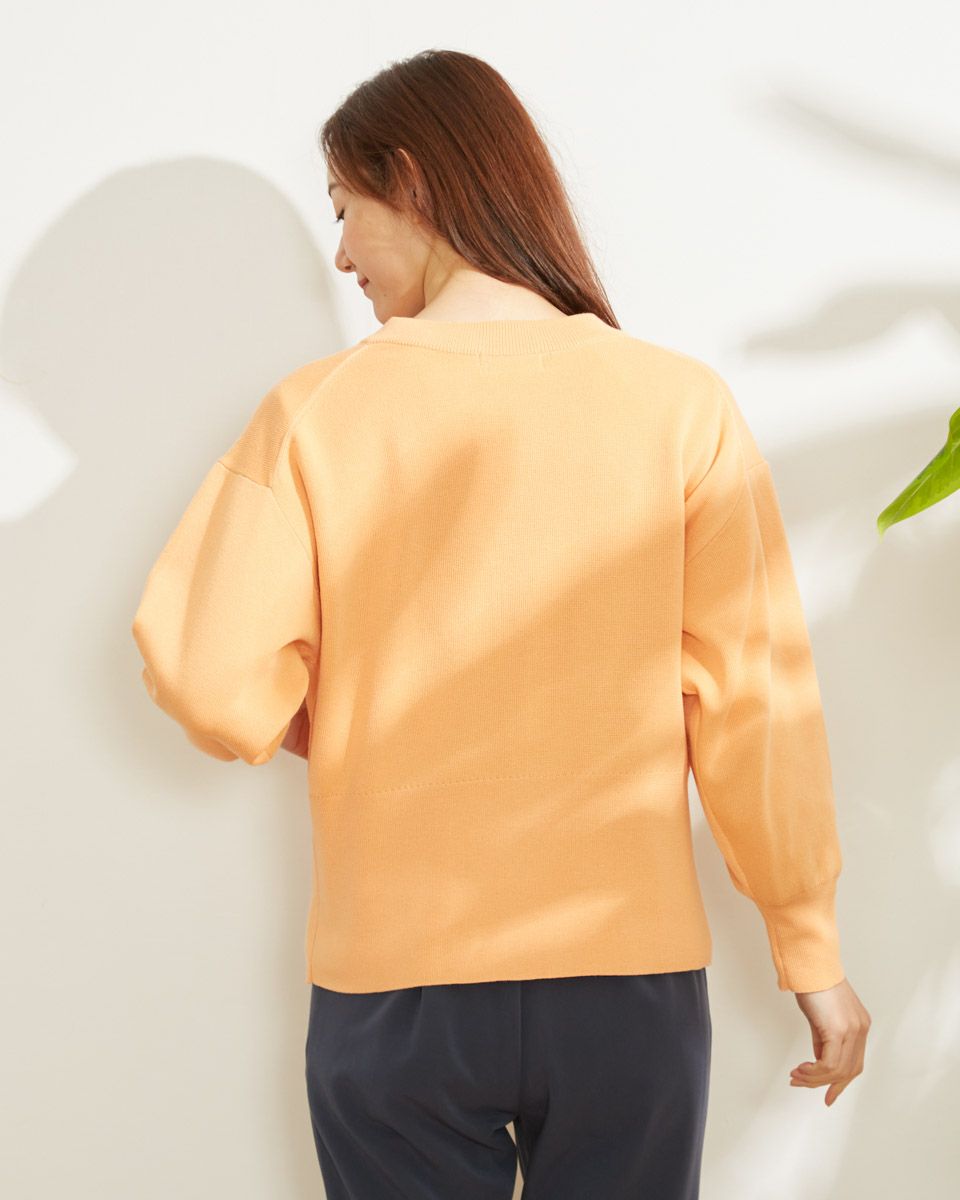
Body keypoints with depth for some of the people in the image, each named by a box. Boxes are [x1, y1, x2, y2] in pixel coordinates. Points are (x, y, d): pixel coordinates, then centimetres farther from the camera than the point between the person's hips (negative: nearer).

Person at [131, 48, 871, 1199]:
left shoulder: (320, 407, -8)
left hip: (394, 987, 0)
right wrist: (812, 953, 4)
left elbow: (211, 684, -13)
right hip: (629, 978, 1)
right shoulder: (681, 402, -7)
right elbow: (753, 701, -6)